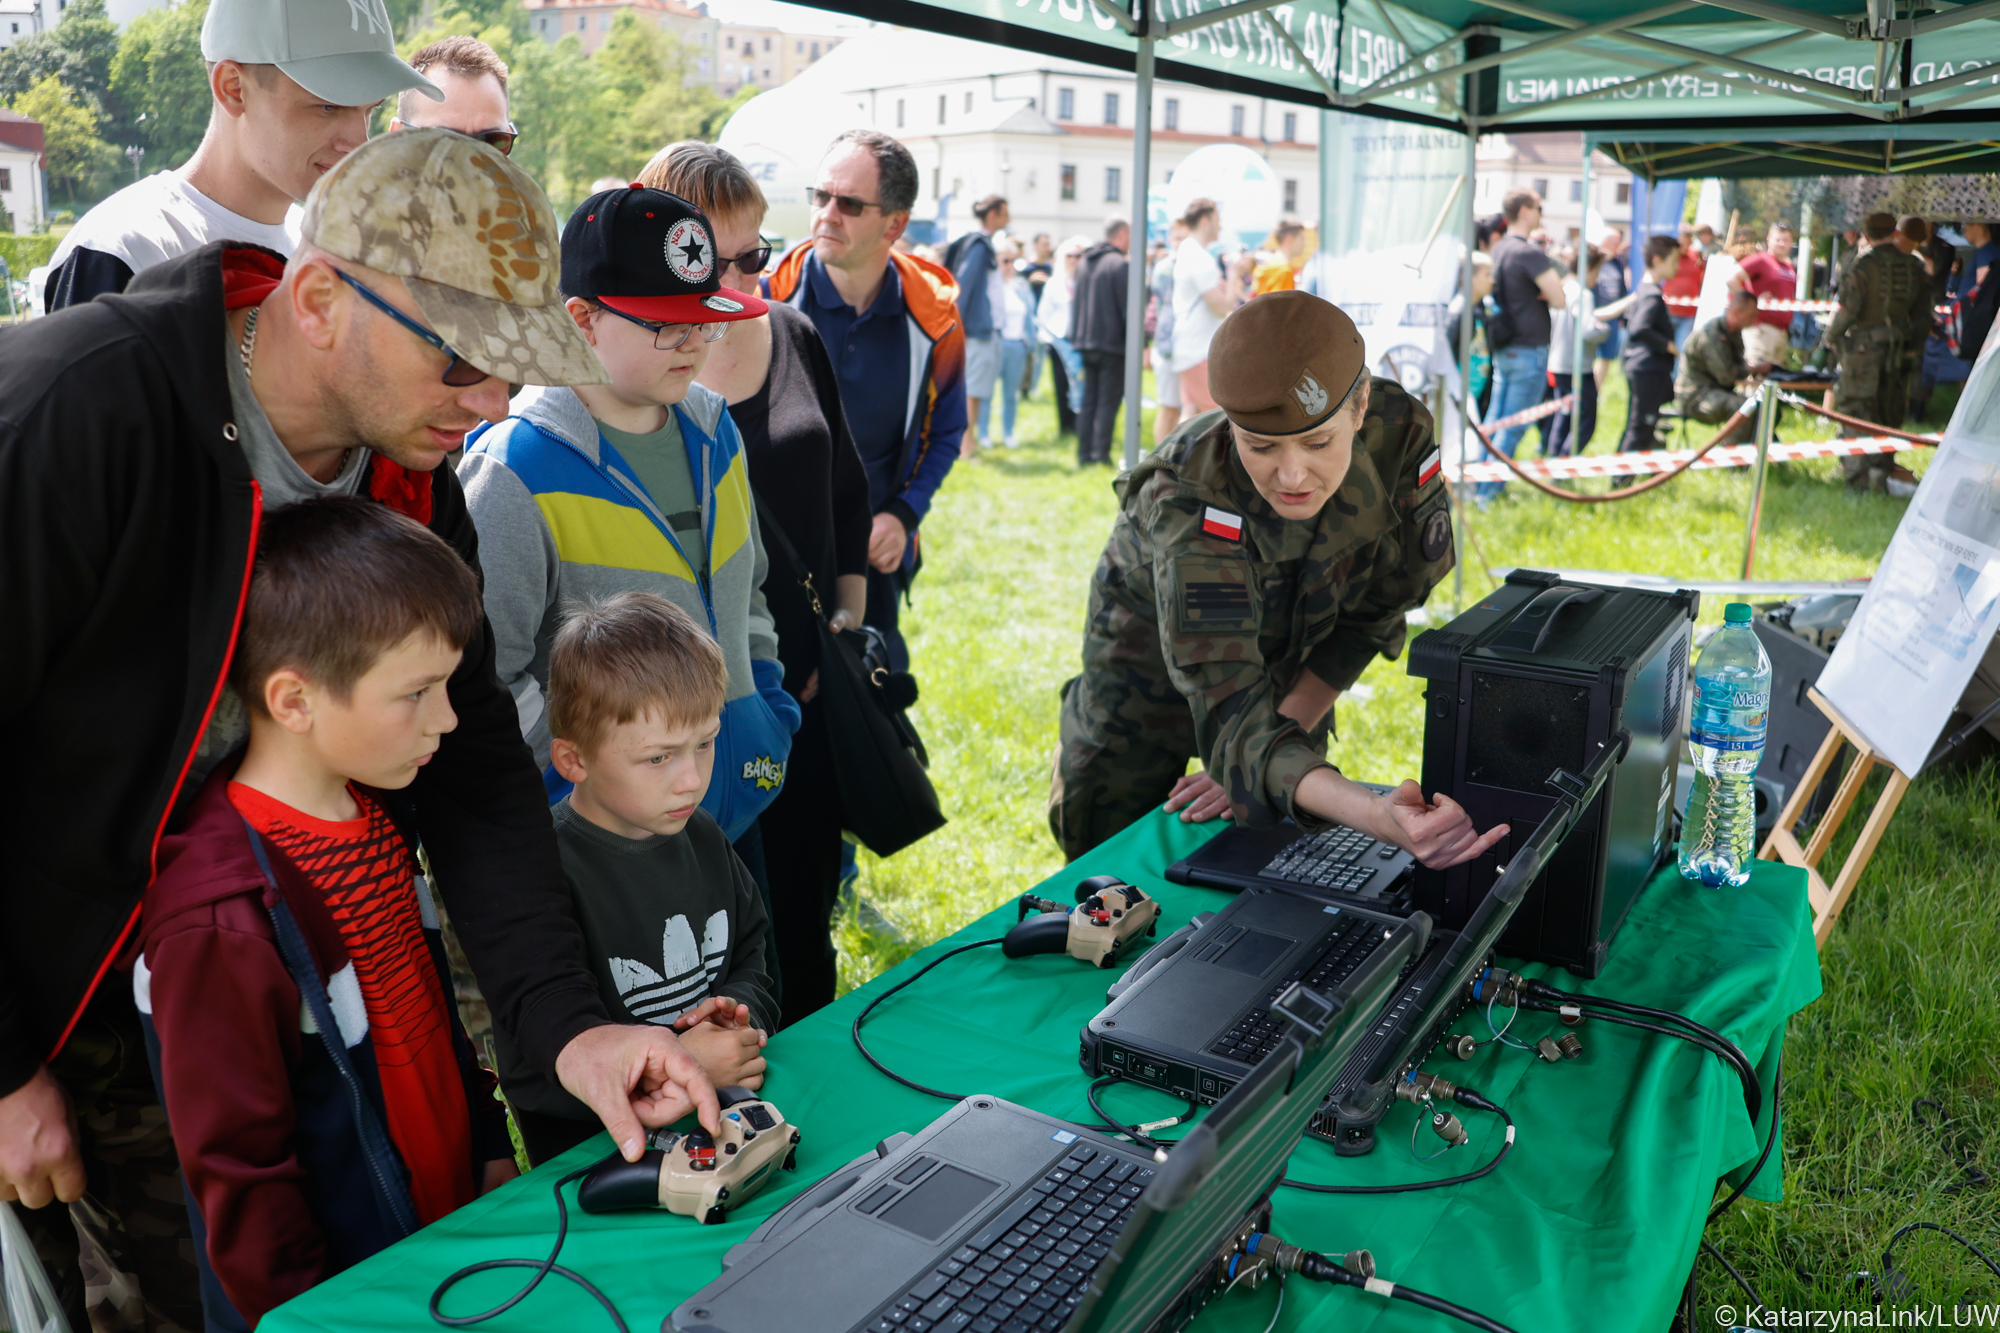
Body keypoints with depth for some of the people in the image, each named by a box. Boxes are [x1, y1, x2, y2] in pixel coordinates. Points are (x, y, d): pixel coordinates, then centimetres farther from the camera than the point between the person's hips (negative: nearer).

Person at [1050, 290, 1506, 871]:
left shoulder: (1401, 435, -29)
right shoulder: (1189, 501, -41)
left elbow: (1369, 616, -15)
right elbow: (1229, 707, -48)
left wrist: (1277, 742, -24)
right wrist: (1374, 815, -64)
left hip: (1289, 661, 3)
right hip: (1155, 657, -3)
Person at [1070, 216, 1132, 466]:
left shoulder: (1083, 263, 12)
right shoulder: (1119, 265, -12)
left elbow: (1075, 303, 17)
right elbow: (1128, 310, -14)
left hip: (1086, 343, 7)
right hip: (1113, 343, -7)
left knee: (1088, 401, 10)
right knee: (1108, 402, -3)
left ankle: (1084, 455, 10)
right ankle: (1100, 455, -5)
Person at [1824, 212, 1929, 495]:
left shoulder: (1862, 266, -11)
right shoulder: (1913, 267, 6)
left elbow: (1848, 309, -13)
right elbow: (1922, 311, 11)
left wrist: (1831, 336, 4)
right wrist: (1912, 346, 20)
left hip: (1864, 347, -6)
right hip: (1899, 351, 6)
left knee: (1856, 408, -2)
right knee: (1889, 411, 15)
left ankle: (1860, 475, -6)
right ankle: (1884, 467, 23)